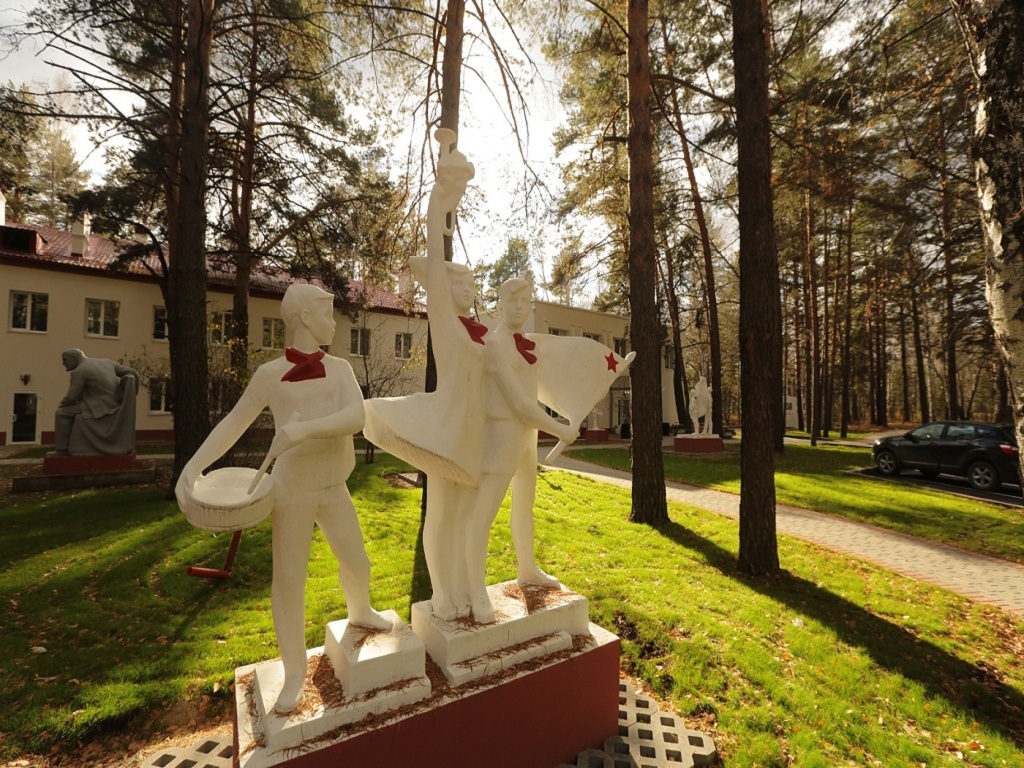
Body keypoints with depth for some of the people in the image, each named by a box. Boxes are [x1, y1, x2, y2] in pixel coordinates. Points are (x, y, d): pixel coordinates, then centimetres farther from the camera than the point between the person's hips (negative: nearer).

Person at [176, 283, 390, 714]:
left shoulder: (340, 369, -3)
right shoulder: (270, 374, -8)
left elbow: (355, 418, -18)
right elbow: (234, 422, 1)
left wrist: (301, 429, -31)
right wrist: (193, 465, -10)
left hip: (333, 489, 3)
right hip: (292, 491, -3)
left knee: (356, 564, 15)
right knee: (288, 581, 4)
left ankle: (359, 613, 47)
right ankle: (294, 672, 25)